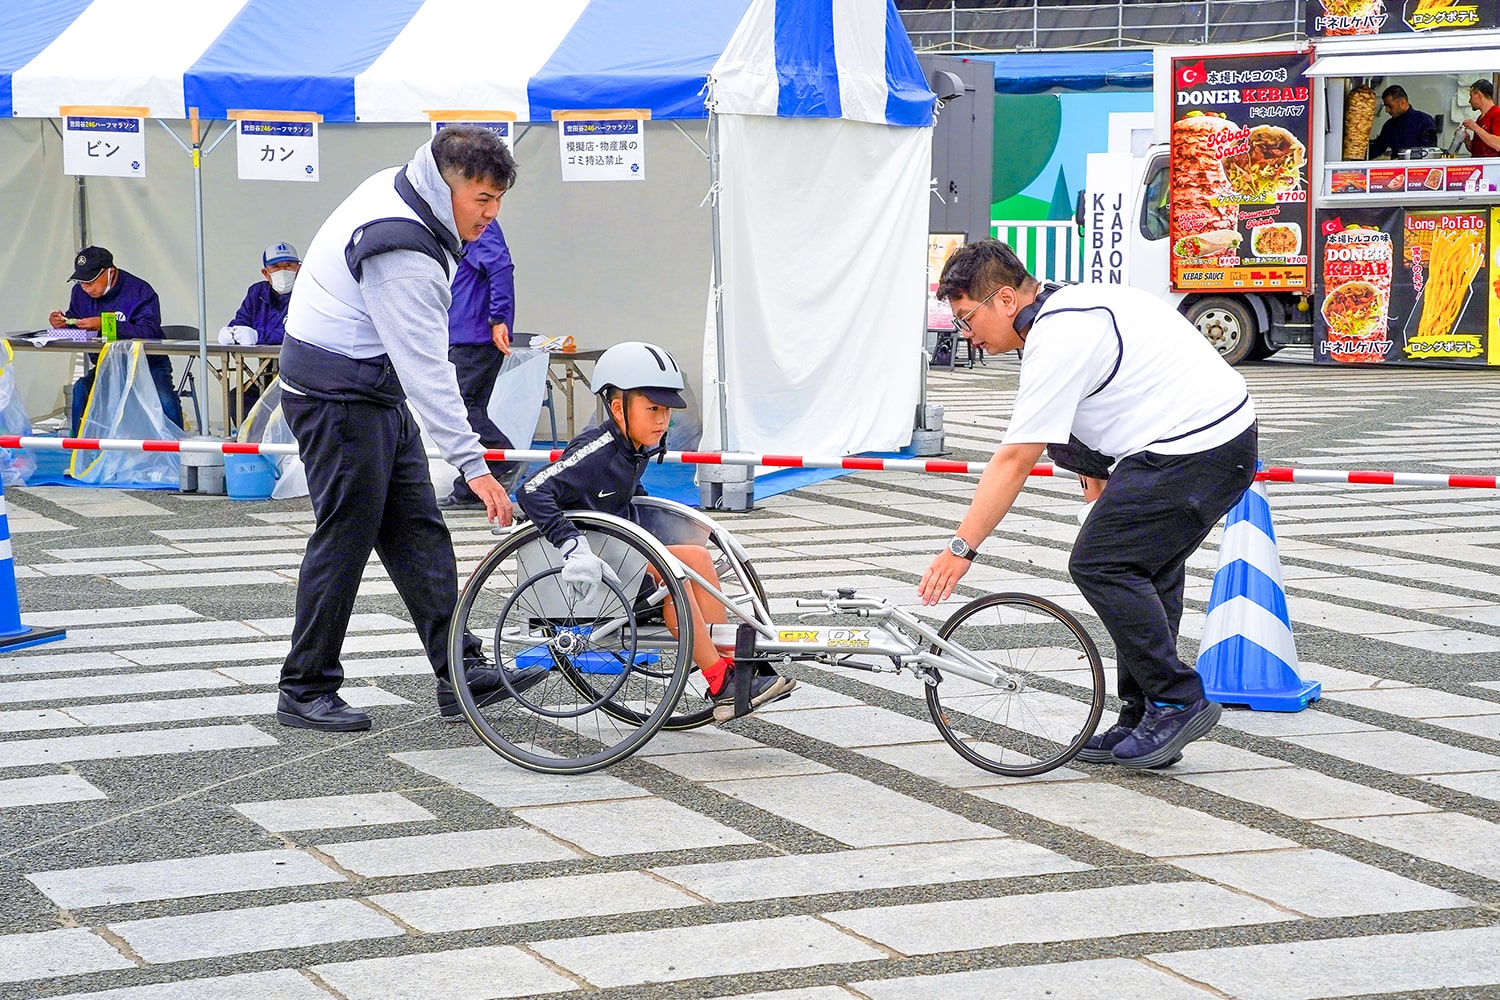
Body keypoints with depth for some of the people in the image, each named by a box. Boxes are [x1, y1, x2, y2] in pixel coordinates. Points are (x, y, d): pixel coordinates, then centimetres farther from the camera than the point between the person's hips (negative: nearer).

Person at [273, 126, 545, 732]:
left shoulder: (395, 193, 5)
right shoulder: (402, 252, -26)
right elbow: (427, 369, -29)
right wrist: (473, 464, -29)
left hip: (378, 393, 10)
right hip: (339, 398, -10)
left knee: (419, 533, 8)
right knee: (345, 540, -4)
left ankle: (461, 675, 9)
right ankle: (304, 693, 6)